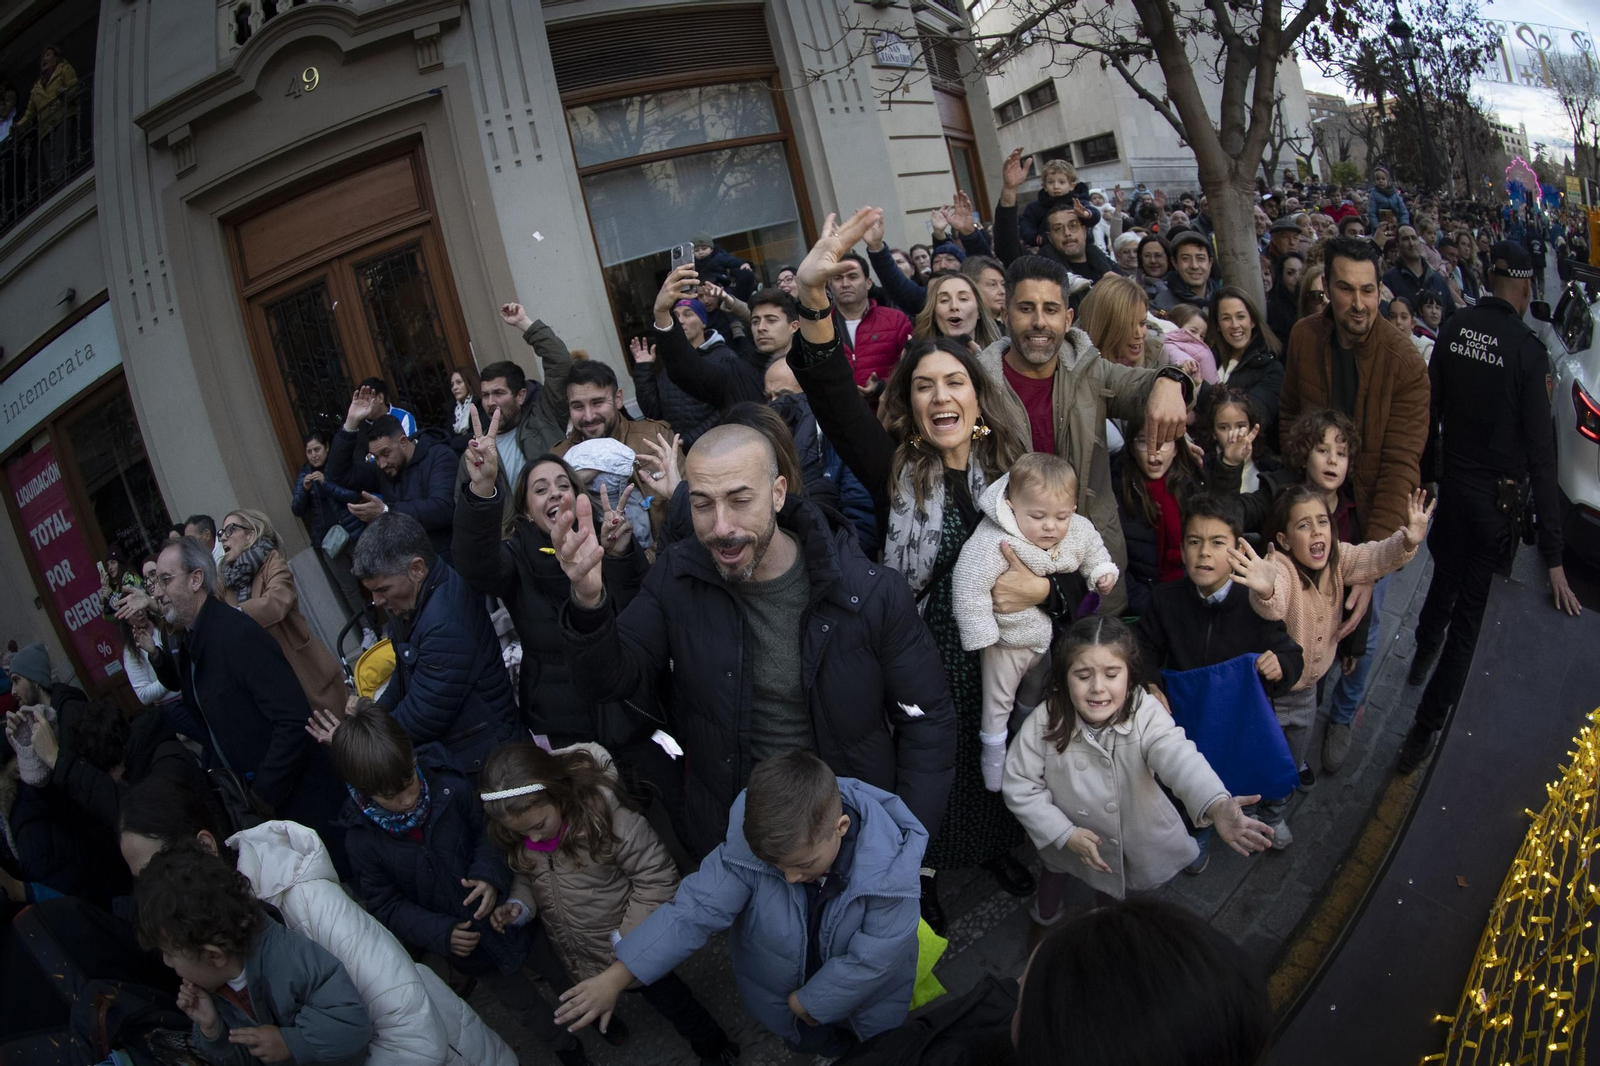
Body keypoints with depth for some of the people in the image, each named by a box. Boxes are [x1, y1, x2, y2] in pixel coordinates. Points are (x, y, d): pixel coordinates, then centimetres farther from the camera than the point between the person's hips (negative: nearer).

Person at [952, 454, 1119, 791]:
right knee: (998, 700, 13)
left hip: (1055, 635, 5)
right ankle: (993, 756, 34)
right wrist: (982, 632, -30)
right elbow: (970, 587, -34)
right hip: (1009, 639, -5)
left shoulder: (1079, 530, -15)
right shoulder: (992, 542, -35)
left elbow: (1094, 550, 9)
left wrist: (1102, 572, -9)